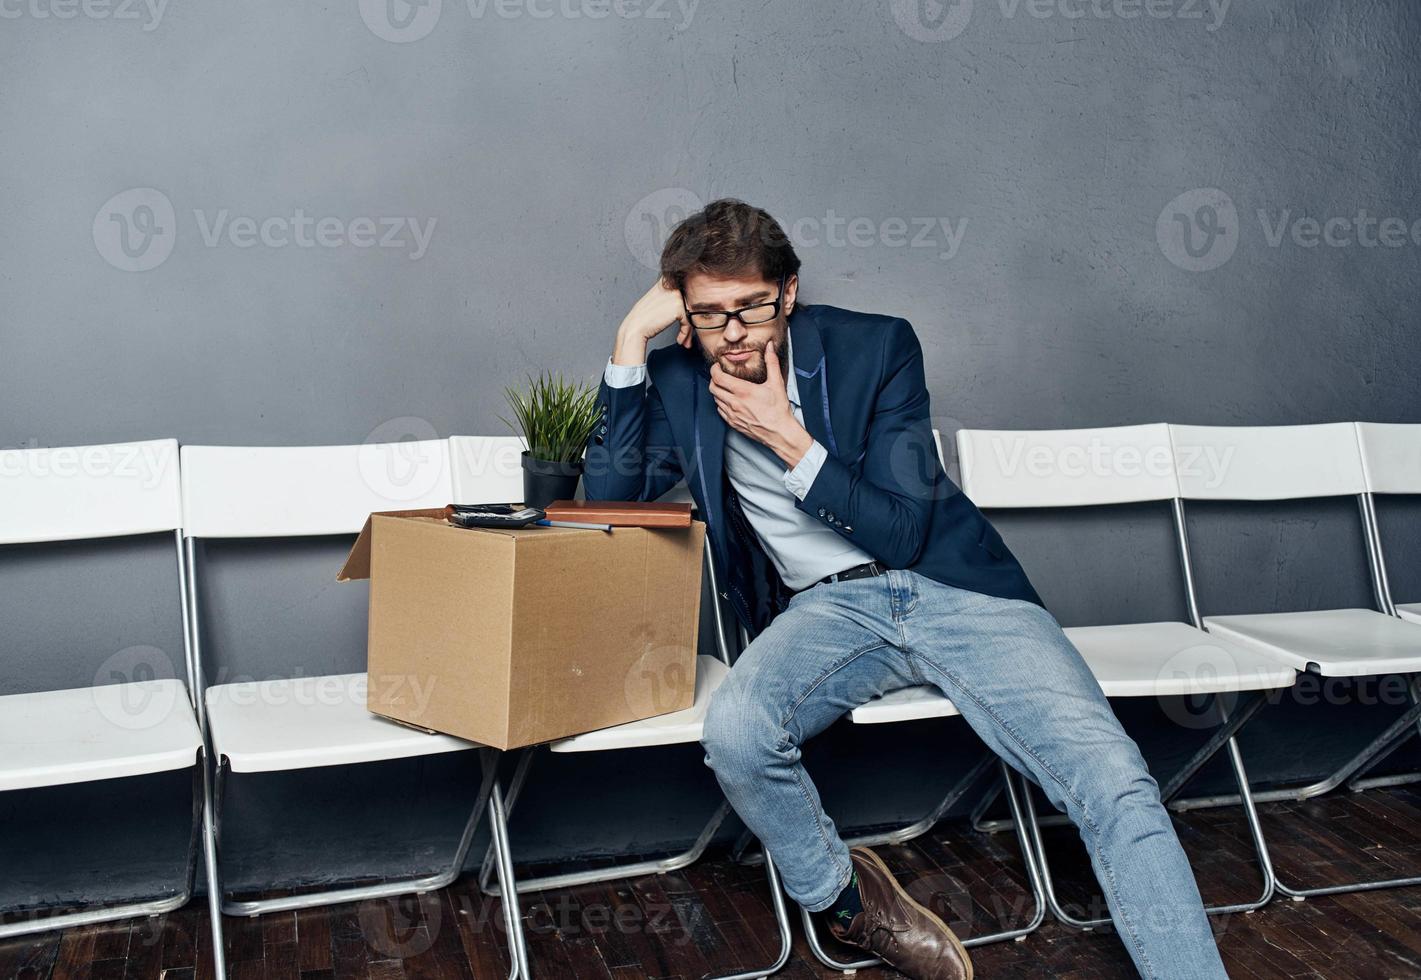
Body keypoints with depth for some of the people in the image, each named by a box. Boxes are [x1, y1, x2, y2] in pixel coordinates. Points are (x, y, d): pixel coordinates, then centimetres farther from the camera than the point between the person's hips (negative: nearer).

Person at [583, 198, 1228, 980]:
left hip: (951, 586, -1)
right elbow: (609, 495, -2)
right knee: (734, 732, -32)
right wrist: (632, 337, -7)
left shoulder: (877, 346, -2)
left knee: (1116, 788, -20)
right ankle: (847, 898, -2)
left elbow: (903, 533, -5)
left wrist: (789, 440, -14)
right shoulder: (679, 381, 7)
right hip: (826, 610, 1)